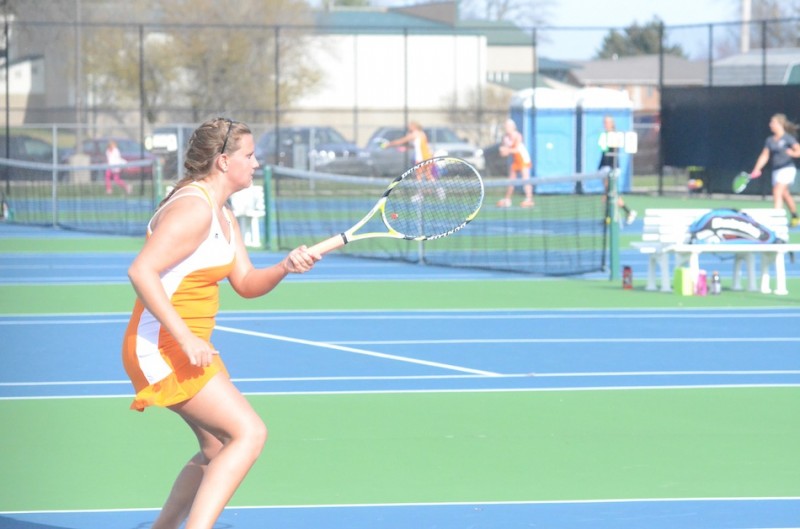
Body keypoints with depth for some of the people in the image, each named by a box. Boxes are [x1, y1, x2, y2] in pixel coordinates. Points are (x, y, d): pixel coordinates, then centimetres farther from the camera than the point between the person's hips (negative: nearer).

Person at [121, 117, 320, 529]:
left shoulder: (222, 214, 13)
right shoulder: (192, 209, -19)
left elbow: (246, 283, 13)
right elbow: (141, 271, -27)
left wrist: (286, 267, -9)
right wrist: (185, 338, -30)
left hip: (189, 347, 11)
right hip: (160, 348, -11)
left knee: (218, 449, 19)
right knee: (250, 433, -17)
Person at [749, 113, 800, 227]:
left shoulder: (788, 138, -8)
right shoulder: (770, 140, 9)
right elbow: (764, 156, 8)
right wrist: (756, 170, -3)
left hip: (787, 169, -7)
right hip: (776, 170, 7)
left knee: (777, 192, -19)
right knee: (785, 195, 16)